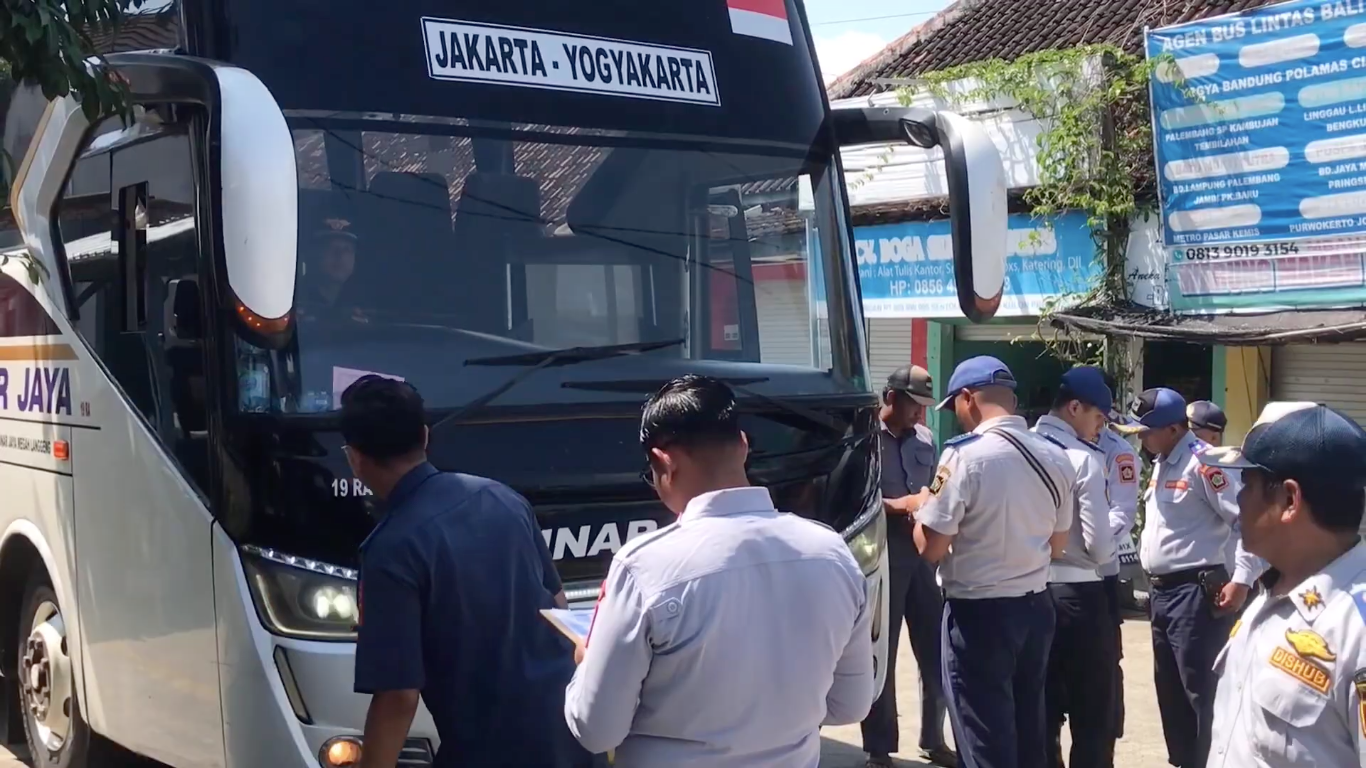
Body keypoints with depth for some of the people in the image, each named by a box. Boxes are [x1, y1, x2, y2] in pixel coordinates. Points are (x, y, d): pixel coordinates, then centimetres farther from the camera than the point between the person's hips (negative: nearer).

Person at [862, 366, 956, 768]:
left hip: (923, 556, 6)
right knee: (880, 656, 4)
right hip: (881, 558, -5)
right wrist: (893, 505, -22)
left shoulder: (926, 439, 11)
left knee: (936, 653, 10)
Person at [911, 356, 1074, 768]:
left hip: (979, 612, -6)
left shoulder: (966, 455, -17)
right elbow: (1057, 544, 13)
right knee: (1029, 729, 17)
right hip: (1036, 607, 7)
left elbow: (931, 547, -16)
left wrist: (923, 506, 3)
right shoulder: (1056, 458, 3)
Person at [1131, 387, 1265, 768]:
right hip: (1161, 591, 10)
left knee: (1200, 692, -6)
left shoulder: (1203, 463, -14)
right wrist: (1153, 584, 17)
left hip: (1194, 592, -10)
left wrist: (1242, 580, -21)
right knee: (1170, 690, 15)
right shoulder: (1162, 463, 15)